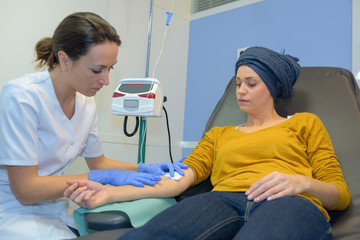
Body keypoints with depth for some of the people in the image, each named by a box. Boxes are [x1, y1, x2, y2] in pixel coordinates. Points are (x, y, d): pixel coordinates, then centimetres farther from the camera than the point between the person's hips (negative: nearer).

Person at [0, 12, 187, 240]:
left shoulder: (86, 102, 0)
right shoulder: (21, 97, -21)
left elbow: (97, 162, 11)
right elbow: (26, 189, -20)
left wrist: (145, 168, -4)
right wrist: (105, 176, -22)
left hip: (55, 204, 7)